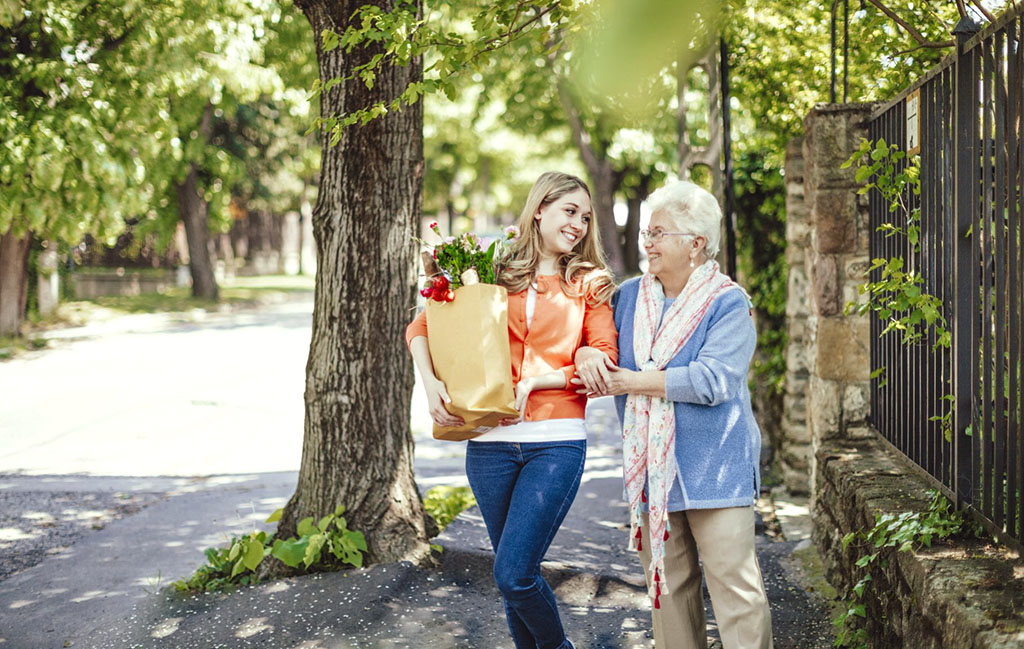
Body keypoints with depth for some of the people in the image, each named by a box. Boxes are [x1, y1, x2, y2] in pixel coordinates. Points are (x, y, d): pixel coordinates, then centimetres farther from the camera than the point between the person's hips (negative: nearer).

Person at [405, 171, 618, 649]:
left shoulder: (589, 284, 8)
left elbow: (605, 361, 1)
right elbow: (421, 327, 9)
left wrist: (533, 382, -9)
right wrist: (430, 381, -8)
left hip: (557, 442, -2)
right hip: (491, 442, 2)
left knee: (512, 574, -11)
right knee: (515, 576, 10)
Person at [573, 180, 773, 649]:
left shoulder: (727, 304, -7)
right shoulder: (629, 297, 10)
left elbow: (712, 380, -19)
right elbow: (596, 336, 20)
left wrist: (632, 382, -16)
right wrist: (587, 354, -6)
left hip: (714, 469, -5)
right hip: (651, 469, 5)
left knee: (734, 583, -6)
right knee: (667, 585, 11)